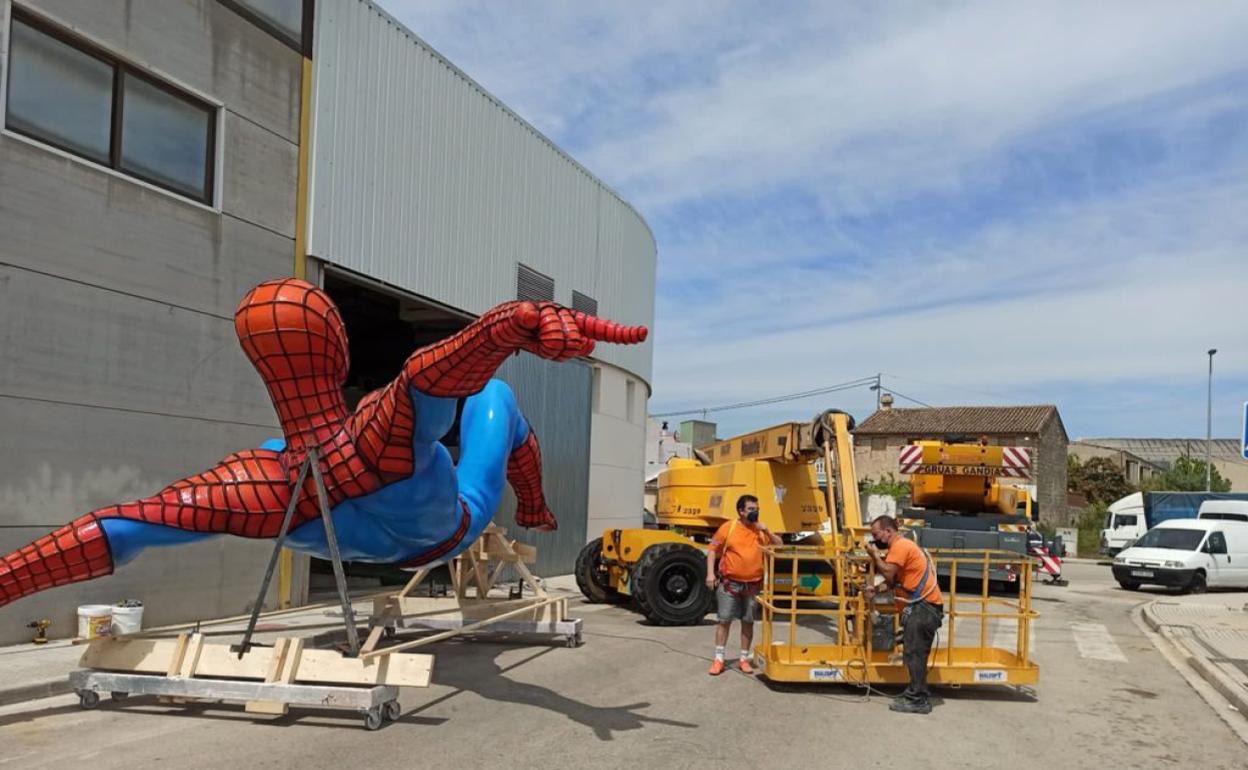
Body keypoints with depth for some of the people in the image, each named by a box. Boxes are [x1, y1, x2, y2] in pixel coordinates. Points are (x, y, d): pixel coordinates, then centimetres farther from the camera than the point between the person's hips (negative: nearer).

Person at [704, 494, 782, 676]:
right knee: (724, 620, 0)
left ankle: (744, 659, 19)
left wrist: (768, 532, -7)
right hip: (729, 582, -3)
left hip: (753, 584, 3)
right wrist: (710, 573, -8)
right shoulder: (728, 527, -4)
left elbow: (779, 546, 8)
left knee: (748, 622, 8)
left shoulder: (761, 530, 5)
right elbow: (713, 550, 0)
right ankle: (718, 659, 8)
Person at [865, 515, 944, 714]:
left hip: (923, 607, -11)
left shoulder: (900, 546, -12)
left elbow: (888, 573, -20)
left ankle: (918, 700, -6)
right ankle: (916, 695, 23)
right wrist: (876, 590, 1)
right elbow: (893, 580, 18)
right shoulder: (902, 546, 22)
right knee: (915, 654, 16)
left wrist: (875, 555, -7)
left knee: (914, 654, -9)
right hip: (920, 607, 11)